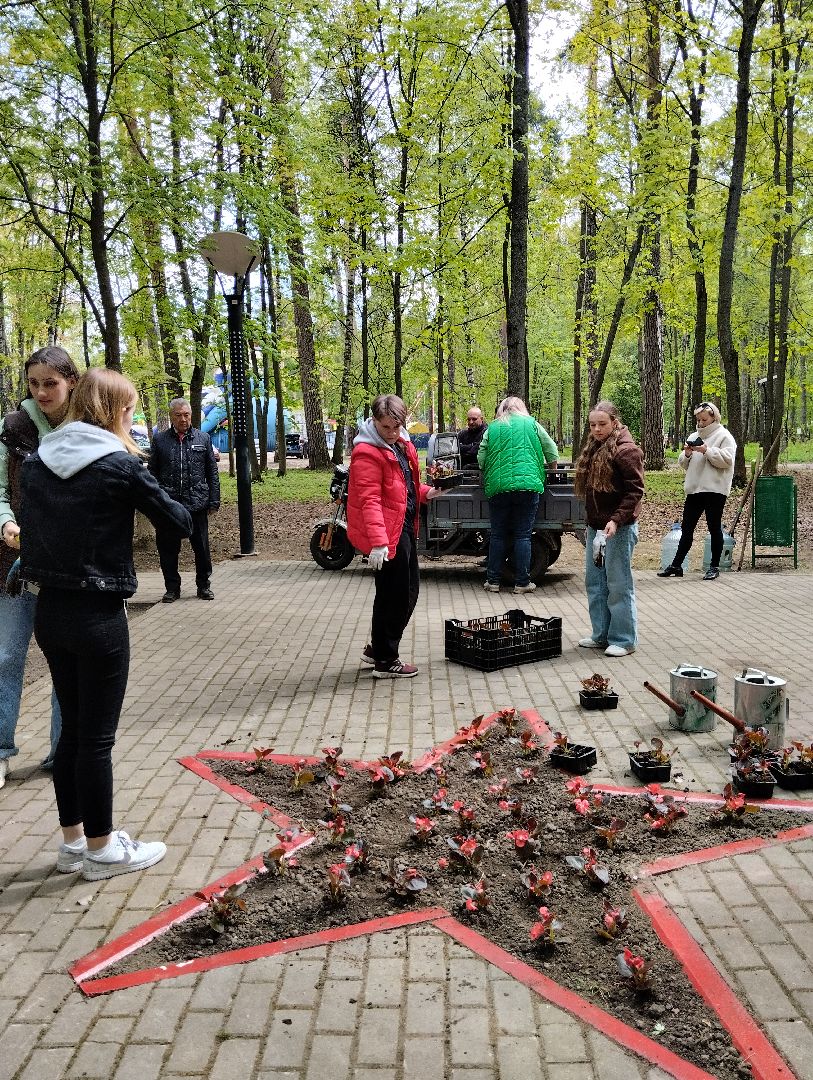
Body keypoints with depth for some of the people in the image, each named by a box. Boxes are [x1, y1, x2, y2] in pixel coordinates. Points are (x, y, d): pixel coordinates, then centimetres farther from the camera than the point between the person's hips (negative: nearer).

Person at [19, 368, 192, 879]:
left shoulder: (37, 462, 5)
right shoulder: (121, 464, -14)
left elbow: (28, 528, 8)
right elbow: (181, 523, -7)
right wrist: (147, 489, 8)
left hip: (50, 611, 7)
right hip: (99, 617, -7)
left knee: (73, 728, 18)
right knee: (97, 736, 5)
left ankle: (73, 841, 31)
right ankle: (101, 850, 20)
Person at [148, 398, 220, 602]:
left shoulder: (203, 438, 8)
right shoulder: (160, 440, 6)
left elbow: (212, 472, 9)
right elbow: (152, 472, 6)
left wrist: (214, 501, 3)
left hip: (197, 503, 0)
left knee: (201, 547, 7)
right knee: (168, 549, 6)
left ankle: (203, 586, 22)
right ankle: (172, 589, 19)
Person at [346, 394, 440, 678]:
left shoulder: (402, 445, 13)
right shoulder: (367, 453, -16)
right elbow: (370, 500, -23)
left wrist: (426, 493, 5)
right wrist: (378, 541, -31)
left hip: (405, 527, 10)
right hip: (386, 532, -10)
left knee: (409, 590, 17)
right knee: (394, 595, -3)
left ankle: (376, 648, 31)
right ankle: (385, 662, 11)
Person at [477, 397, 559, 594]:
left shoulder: (492, 428, 11)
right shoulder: (531, 424, 9)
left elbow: (481, 459, 8)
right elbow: (552, 450, 12)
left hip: (498, 486, 1)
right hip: (528, 485, -1)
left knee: (498, 535, 9)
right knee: (523, 535, 3)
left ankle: (493, 580, 11)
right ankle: (522, 582, 4)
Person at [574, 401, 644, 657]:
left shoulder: (626, 450, -12)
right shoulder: (593, 448, 13)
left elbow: (635, 491, -16)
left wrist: (616, 520, -25)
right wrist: (591, 520, 13)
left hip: (618, 528, -9)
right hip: (595, 525, 9)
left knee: (619, 585, -2)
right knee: (594, 582, 13)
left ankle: (623, 640, 7)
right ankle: (601, 635, 23)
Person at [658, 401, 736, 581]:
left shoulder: (724, 436, -2)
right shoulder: (694, 437, 17)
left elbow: (727, 459, -15)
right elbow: (684, 464, 16)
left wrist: (707, 450, -20)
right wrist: (686, 454, -4)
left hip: (715, 489, -6)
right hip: (694, 489, 6)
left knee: (714, 528, 2)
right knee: (686, 528, 8)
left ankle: (714, 566, 12)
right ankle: (676, 565, 13)